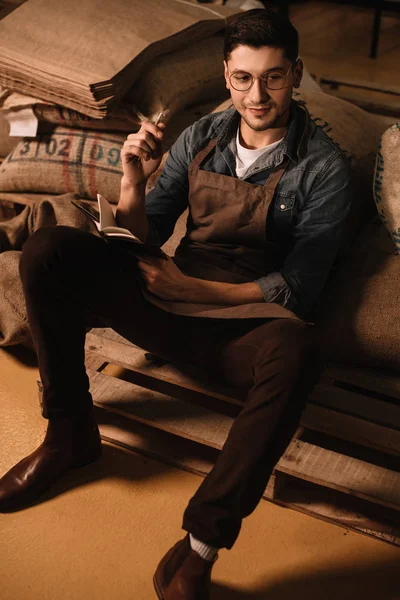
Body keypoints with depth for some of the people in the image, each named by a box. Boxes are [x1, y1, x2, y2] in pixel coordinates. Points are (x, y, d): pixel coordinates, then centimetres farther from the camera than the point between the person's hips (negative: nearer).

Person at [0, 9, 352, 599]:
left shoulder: (324, 167, -5)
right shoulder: (201, 138, 7)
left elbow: (296, 287, -10)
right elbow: (146, 236, 9)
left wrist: (191, 288, -19)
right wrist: (133, 183, -13)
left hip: (246, 323, -4)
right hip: (169, 303, 4)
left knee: (297, 348, -40)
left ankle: (201, 543, -28)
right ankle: (70, 434, -2)